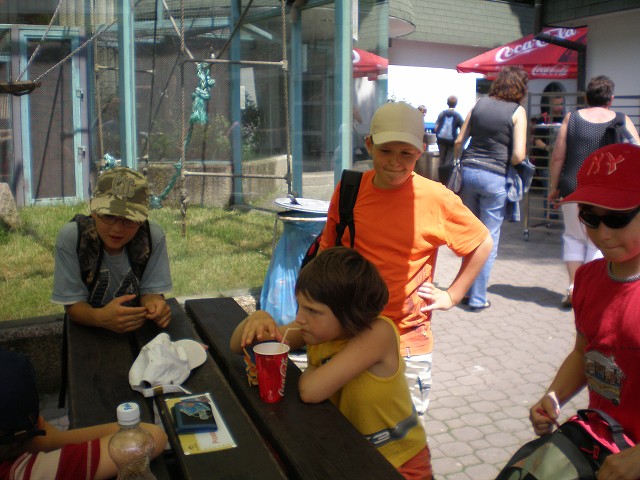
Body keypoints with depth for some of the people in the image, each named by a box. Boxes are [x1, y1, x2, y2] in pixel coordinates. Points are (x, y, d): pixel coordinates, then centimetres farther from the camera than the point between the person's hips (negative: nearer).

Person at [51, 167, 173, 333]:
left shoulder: (154, 237, -14)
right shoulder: (70, 238, -17)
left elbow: (150, 290, -6)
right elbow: (73, 304, -14)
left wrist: (153, 302, -30)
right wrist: (100, 317, -35)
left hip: (139, 330, 2)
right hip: (87, 332, -1)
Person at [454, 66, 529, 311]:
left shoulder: (480, 103, 7)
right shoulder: (517, 111, -5)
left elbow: (459, 141, 8)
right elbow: (518, 155, -12)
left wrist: (459, 164, 20)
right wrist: (505, 163, 8)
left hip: (468, 171, 5)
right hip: (495, 178, -4)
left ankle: (467, 290, 27)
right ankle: (477, 298, 13)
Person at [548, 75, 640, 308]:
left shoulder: (571, 118, 0)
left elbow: (557, 158, -2)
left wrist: (554, 188, 7)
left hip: (573, 190, 1)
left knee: (573, 236, 19)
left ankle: (573, 287, 12)